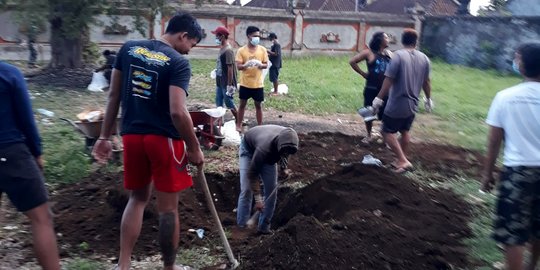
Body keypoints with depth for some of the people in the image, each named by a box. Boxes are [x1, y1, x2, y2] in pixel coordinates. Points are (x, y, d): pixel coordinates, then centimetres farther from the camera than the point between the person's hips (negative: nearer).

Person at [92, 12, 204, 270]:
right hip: (164, 138, -5)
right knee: (168, 206, 8)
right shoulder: (179, 63, -11)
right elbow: (177, 112, -21)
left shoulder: (128, 48, 7)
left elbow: (114, 95, 8)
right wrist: (195, 148, -10)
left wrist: (105, 136, 13)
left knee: (137, 198, 20)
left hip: (132, 135, 5)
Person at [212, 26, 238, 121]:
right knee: (219, 104, 13)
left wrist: (229, 85, -22)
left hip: (226, 83, -9)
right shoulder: (222, 48, 9)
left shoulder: (228, 50, -19)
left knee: (229, 103, 2)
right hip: (220, 82, 9)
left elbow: (230, 68, -21)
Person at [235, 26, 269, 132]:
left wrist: (260, 65, -21)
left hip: (258, 84, 1)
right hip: (245, 83, -1)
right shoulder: (241, 50, -5)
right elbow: (238, 66, -8)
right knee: (242, 104, 11)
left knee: (258, 105, 9)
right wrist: (246, 65, -29)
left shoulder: (262, 49, 0)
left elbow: (266, 65, 2)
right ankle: (239, 125, 23)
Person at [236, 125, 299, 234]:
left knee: (272, 188, -3)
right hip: (249, 148, -5)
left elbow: (285, 153, -1)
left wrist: (284, 168, -15)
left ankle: (264, 227, 7)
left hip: (270, 154, 5)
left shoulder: (287, 140, -30)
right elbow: (252, 174, -32)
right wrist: (258, 199, -29)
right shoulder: (265, 148, -45)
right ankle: (241, 227, -3)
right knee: (246, 189, -14)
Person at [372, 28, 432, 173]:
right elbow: (426, 82, 11)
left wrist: (379, 98, -13)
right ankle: (401, 160, 31)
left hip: (397, 104, -6)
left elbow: (389, 80, -19)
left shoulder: (398, 55, -15)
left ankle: (403, 161, -2)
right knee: (405, 131, 20)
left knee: (388, 132, 4)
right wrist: (428, 99, 25)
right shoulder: (424, 58, 3)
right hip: (413, 104, 6)